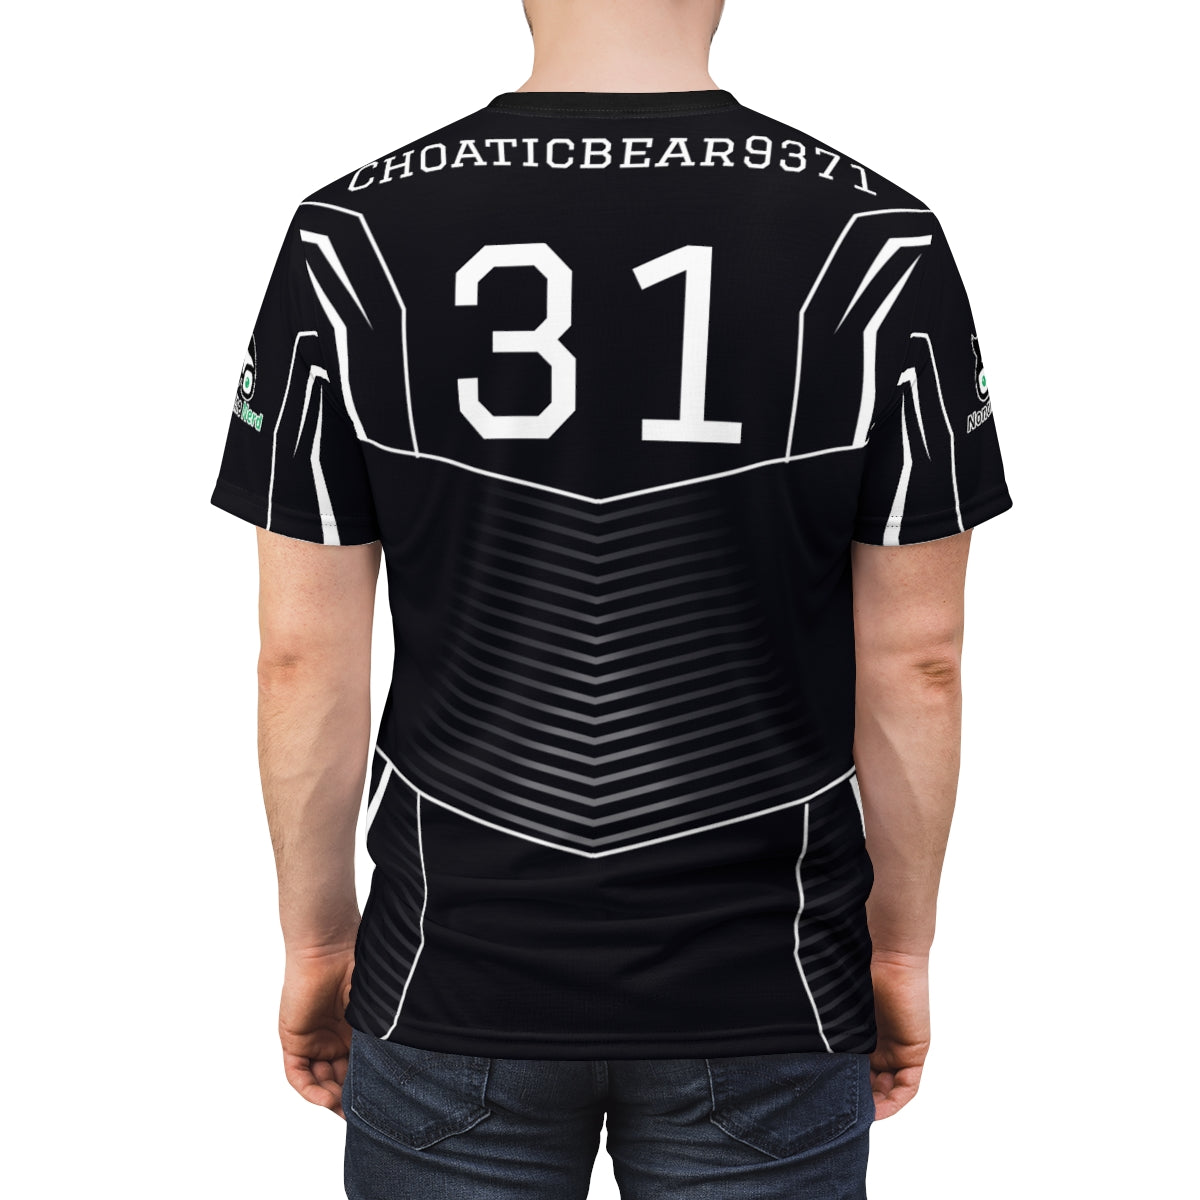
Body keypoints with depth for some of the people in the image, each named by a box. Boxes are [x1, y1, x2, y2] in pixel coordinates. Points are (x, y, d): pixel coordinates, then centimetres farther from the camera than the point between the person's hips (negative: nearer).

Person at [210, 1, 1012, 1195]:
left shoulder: (352, 237, -9)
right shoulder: (877, 241, -10)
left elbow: (304, 655, -6)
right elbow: (915, 662, -7)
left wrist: (317, 939, 8)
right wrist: (901, 948, 7)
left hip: (452, 977, 1)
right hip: (769, 1001, 0)